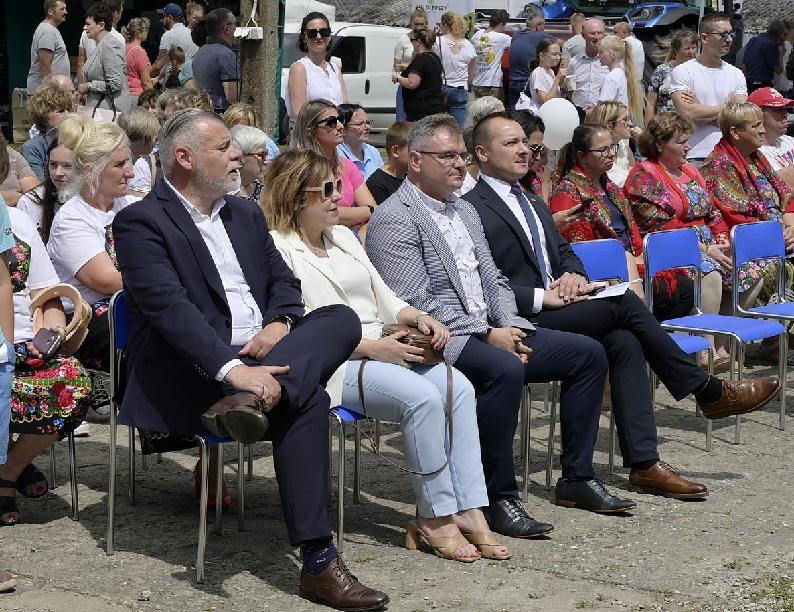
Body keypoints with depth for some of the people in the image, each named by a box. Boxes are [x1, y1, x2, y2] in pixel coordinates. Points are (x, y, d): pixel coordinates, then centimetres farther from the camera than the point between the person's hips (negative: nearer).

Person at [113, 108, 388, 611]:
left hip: (259, 356, 7)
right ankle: (319, 562, -30)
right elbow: (170, 308, -19)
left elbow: (284, 282, 18)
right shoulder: (141, 222, -5)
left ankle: (252, 399, -40)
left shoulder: (246, 214, 22)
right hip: (188, 375, -7)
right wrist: (232, 367, -33)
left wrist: (280, 323, -8)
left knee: (342, 319, -20)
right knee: (308, 399, -30)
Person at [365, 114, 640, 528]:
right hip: (438, 341, -9)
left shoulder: (464, 210, 20)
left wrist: (510, 327, -1)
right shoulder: (394, 219, -9)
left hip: (489, 331, 9)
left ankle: (577, 478, 7)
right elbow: (417, 304, -16)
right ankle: (498, 498, -27)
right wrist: (487, 335, -19)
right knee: (504, 369, -38)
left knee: (587, 353, 2)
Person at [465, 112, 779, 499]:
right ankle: (708, 392, -9)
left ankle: (644, 464, -22)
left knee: (623, 341, -20)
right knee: (623, 303, -21)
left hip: (554, 309, 8)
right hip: (521, 324, -8)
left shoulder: (533, 204, 23)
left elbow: (565, 252, 26)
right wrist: (541, 297, -19)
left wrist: (572, 275, 1)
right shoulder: (472, 209, -7)